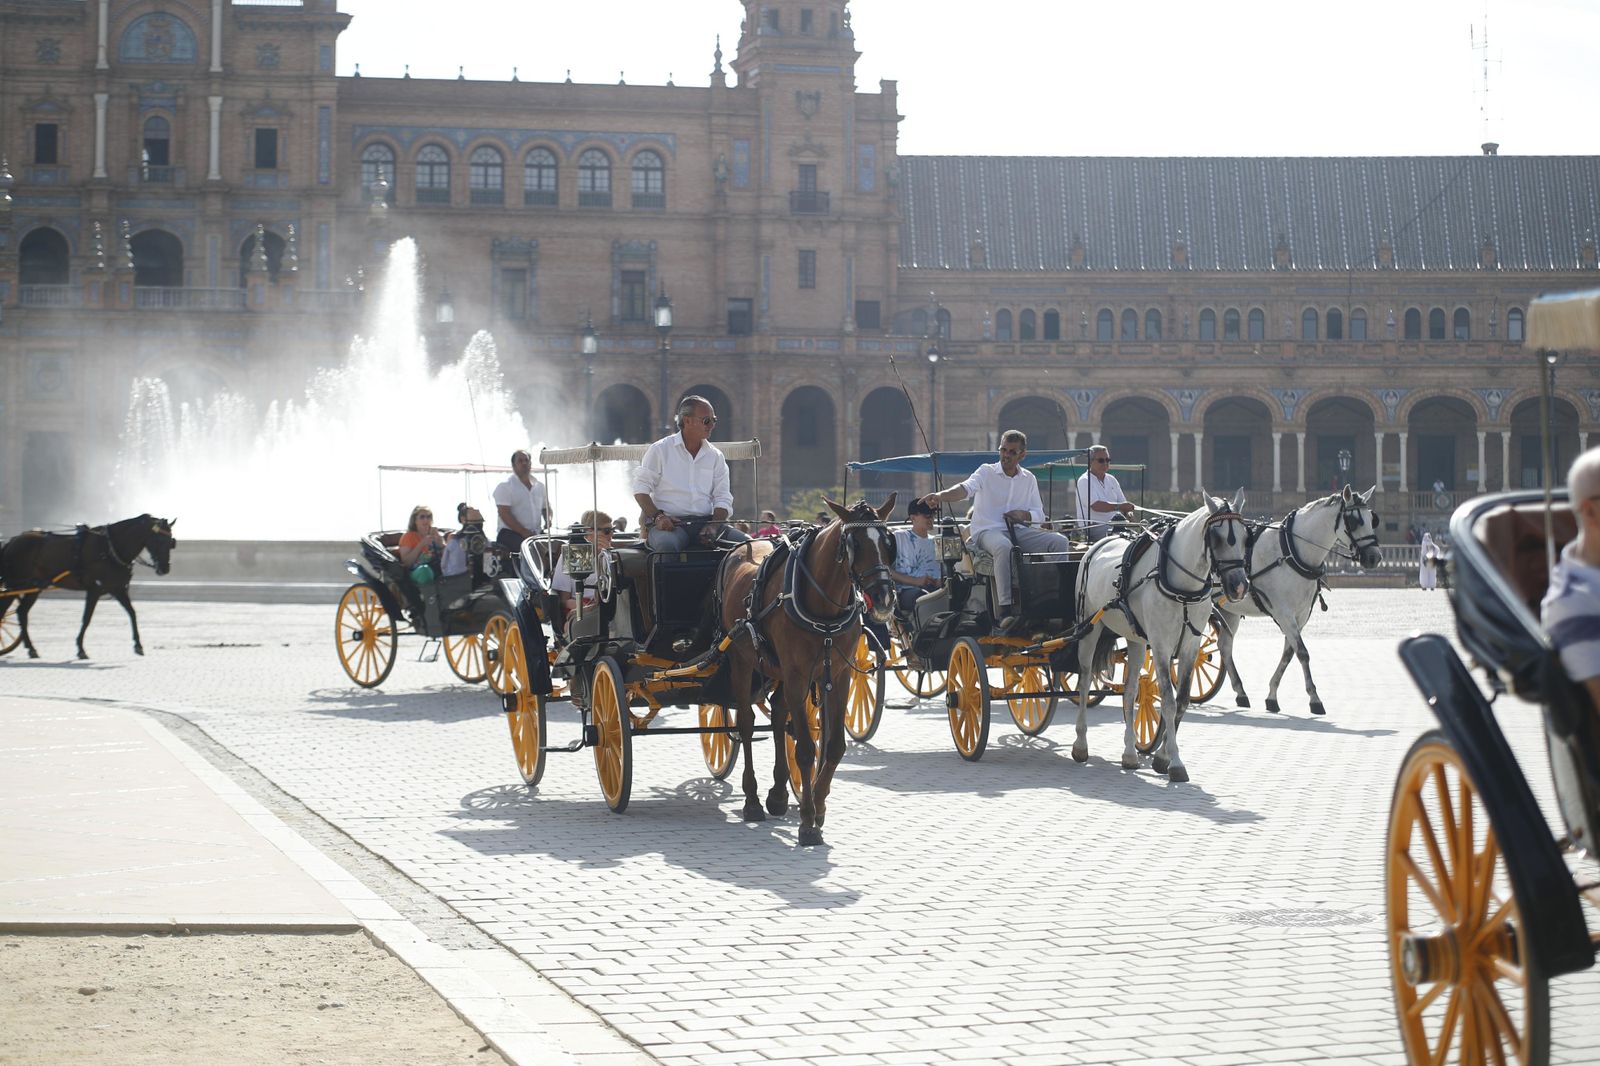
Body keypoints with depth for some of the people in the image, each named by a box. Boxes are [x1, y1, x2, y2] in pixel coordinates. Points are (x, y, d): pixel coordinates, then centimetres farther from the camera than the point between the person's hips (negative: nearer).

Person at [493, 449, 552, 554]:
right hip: (511, 534, -6)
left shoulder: (539, 486, 18)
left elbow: (546, 507, 28)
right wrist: (524, 533, -18)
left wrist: (548, 521, 3)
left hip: (536, 535, 6)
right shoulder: (504, 486, -1)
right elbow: (505, 514, -10)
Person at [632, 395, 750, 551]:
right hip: (669, 522, -4)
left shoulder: (715, 456, 16)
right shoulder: (661, 449, 5)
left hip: (705, 521, 4)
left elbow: (723, 499, 11)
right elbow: (641, 488, 3)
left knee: (745, 541, -20)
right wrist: (657, 516, -15)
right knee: (667, 543, -40)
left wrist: (714, 525, -9)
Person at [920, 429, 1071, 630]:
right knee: (1004, 546, -40)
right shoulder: (987, 472, 2)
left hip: (1018, 530, 5)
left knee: (1060, 541, -16)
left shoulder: (1029, 479, 16)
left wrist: (1023, 514, -6)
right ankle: (1006, 610, -45)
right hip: (987, 531, -5)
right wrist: (941, 496, -40)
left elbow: (1039, 514, 18)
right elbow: (967, 488, -18)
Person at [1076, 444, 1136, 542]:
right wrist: (1119, 506, -28)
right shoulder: (1085, 481, -4)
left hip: (1113, 526, 6)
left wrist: (1128, 512, -6)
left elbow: (1123, 503, 18)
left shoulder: (1111, 480, 20)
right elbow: (1096, 506, -18)